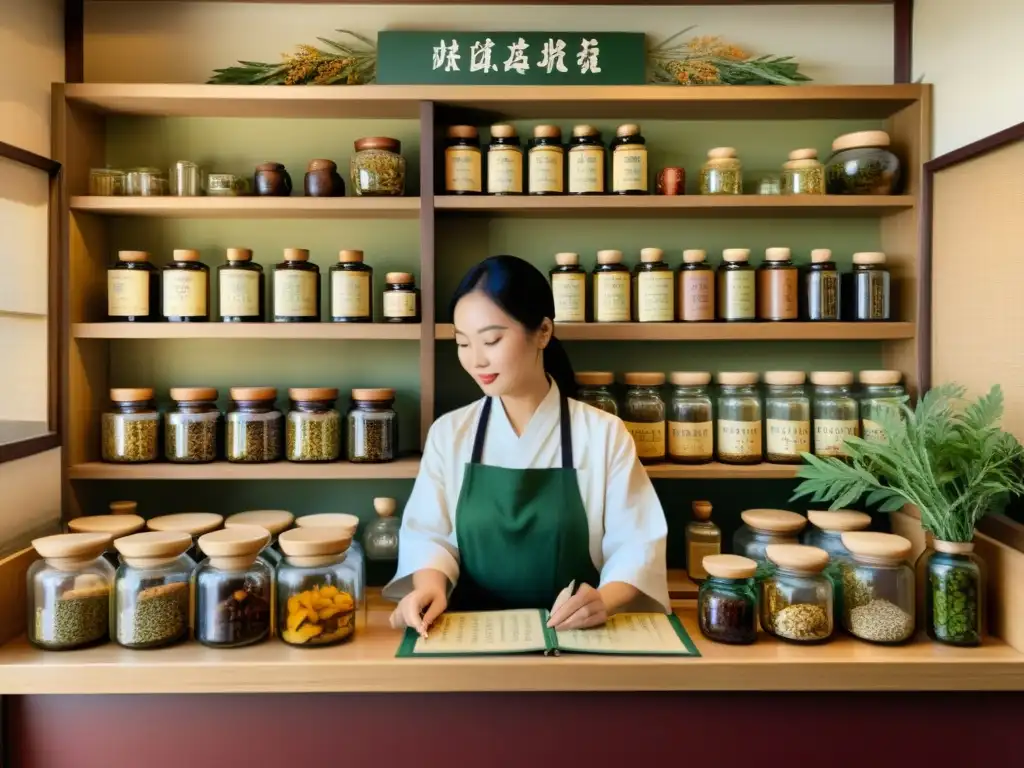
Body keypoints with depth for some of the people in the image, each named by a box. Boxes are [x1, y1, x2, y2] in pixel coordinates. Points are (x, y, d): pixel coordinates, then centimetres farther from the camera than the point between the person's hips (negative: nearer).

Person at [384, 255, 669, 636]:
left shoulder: (604, 434, -1)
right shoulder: (448, 433, 6)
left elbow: (636, 544, -4)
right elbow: (428, 534, 3)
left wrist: (606, 599, -24)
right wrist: (430, 583, -18)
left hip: (574, 634, -1)